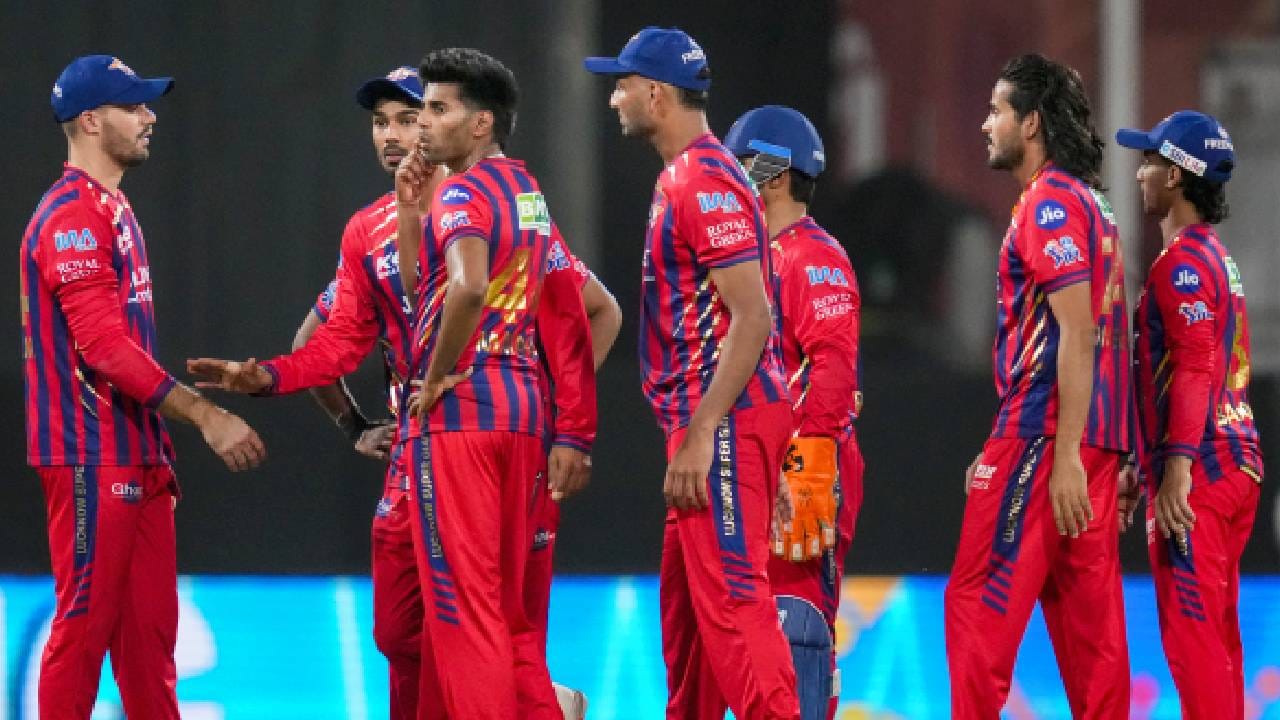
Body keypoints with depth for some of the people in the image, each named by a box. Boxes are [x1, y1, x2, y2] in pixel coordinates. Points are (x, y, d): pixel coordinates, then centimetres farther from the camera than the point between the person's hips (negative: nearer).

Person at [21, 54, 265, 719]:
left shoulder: (112, 209, 18)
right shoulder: (72, 216, -13)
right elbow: (104, 345, -21)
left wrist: (159, 442, 16)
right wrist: (205, 416, -22)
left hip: (137, 455, 10)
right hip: (91, 459, -10)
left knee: (150, 625, 10)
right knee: (86, 623, -8)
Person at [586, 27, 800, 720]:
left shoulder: (708, 183, -14)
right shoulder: (681, 178, 18)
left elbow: (752, 317, -21)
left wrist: (701, 434, -24)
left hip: (724, 422, -11)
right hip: (704, 422, 11)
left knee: (731, 599, -14)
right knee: (684, 606, 15)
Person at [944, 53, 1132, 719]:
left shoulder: (1050, 203, -10)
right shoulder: (1088, 202, 20)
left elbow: (1076, 333, -18)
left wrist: (1064, 455, -23)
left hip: (1047, 435, -10)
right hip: (1092, 438, 10)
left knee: (979, 604, -9)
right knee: (1089, 618, 8)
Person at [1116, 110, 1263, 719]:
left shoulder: (1183, 260, -9)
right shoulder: (1218, 256, 20)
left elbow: (1195, 368, -19)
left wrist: (1177, 470, -26)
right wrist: (1142, 467, 28)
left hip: (1197, 472, -10)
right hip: (1237, 464, 10)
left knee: (1191, 635, -12)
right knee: (1217, 636, 10)